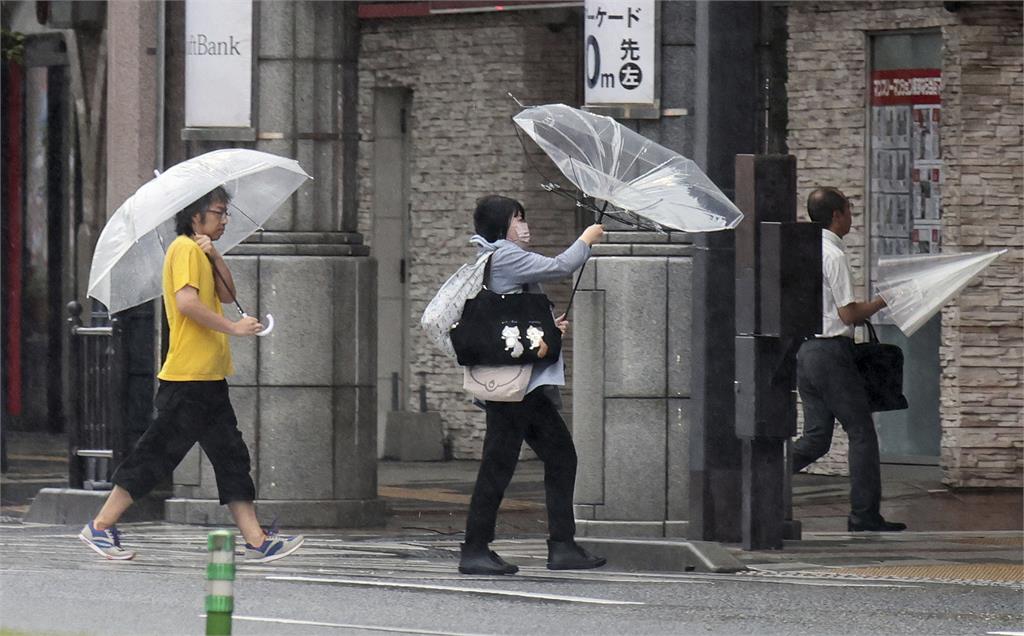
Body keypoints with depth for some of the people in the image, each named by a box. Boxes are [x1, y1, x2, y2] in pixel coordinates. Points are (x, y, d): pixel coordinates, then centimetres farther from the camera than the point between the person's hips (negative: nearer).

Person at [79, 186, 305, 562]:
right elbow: (186, 301, -22)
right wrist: (233, 328, -17)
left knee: (231, 456, 6)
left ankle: (257, 541, 4)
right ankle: (101, 527, 1)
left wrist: (216, 257, 0)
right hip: (188, 376, -10)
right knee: (159, 452, -6)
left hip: (209, 376, 10)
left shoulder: (200, 251, 20)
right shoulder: (185, 249, -10)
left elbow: (227, 295, 14)